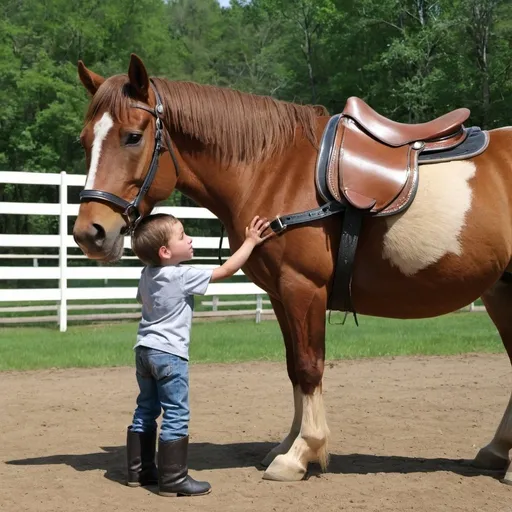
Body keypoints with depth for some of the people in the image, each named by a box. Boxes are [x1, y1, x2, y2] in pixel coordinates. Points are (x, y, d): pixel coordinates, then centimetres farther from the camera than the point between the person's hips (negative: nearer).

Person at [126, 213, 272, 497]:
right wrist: (250, 242, -2)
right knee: (176, 416, -4)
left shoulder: (147, 274, 7)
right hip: (170, 354, -8)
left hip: (144, 349, 8)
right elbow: (226, 270, -12)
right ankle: (173, 479, -3)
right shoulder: (183, 276, -15)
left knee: (145, 410, 16)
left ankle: (138, 470, 22)